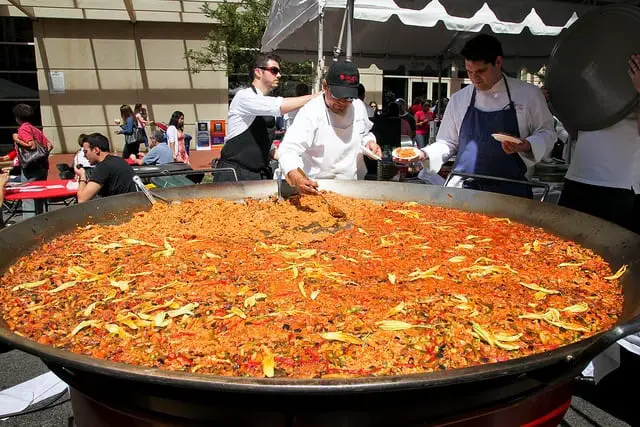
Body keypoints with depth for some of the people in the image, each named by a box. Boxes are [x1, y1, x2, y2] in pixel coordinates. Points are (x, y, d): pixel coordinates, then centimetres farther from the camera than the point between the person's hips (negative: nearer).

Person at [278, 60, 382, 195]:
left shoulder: (358, 106, 4)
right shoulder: (310, 112, -15)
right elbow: (289, 150, -26)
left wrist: (370, 142, 0)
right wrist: (296, 178, -45)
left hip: (355, 186, 5)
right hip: (318, 188, -4)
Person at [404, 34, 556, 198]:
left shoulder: (529, 94, 1)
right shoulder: (458, 99, 6)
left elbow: (546, 133, 8)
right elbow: (448, 143, 10)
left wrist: (526, 146, -12)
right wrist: (424, 154, -8)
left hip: (510, 191, 0)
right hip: (463, 189, 1)